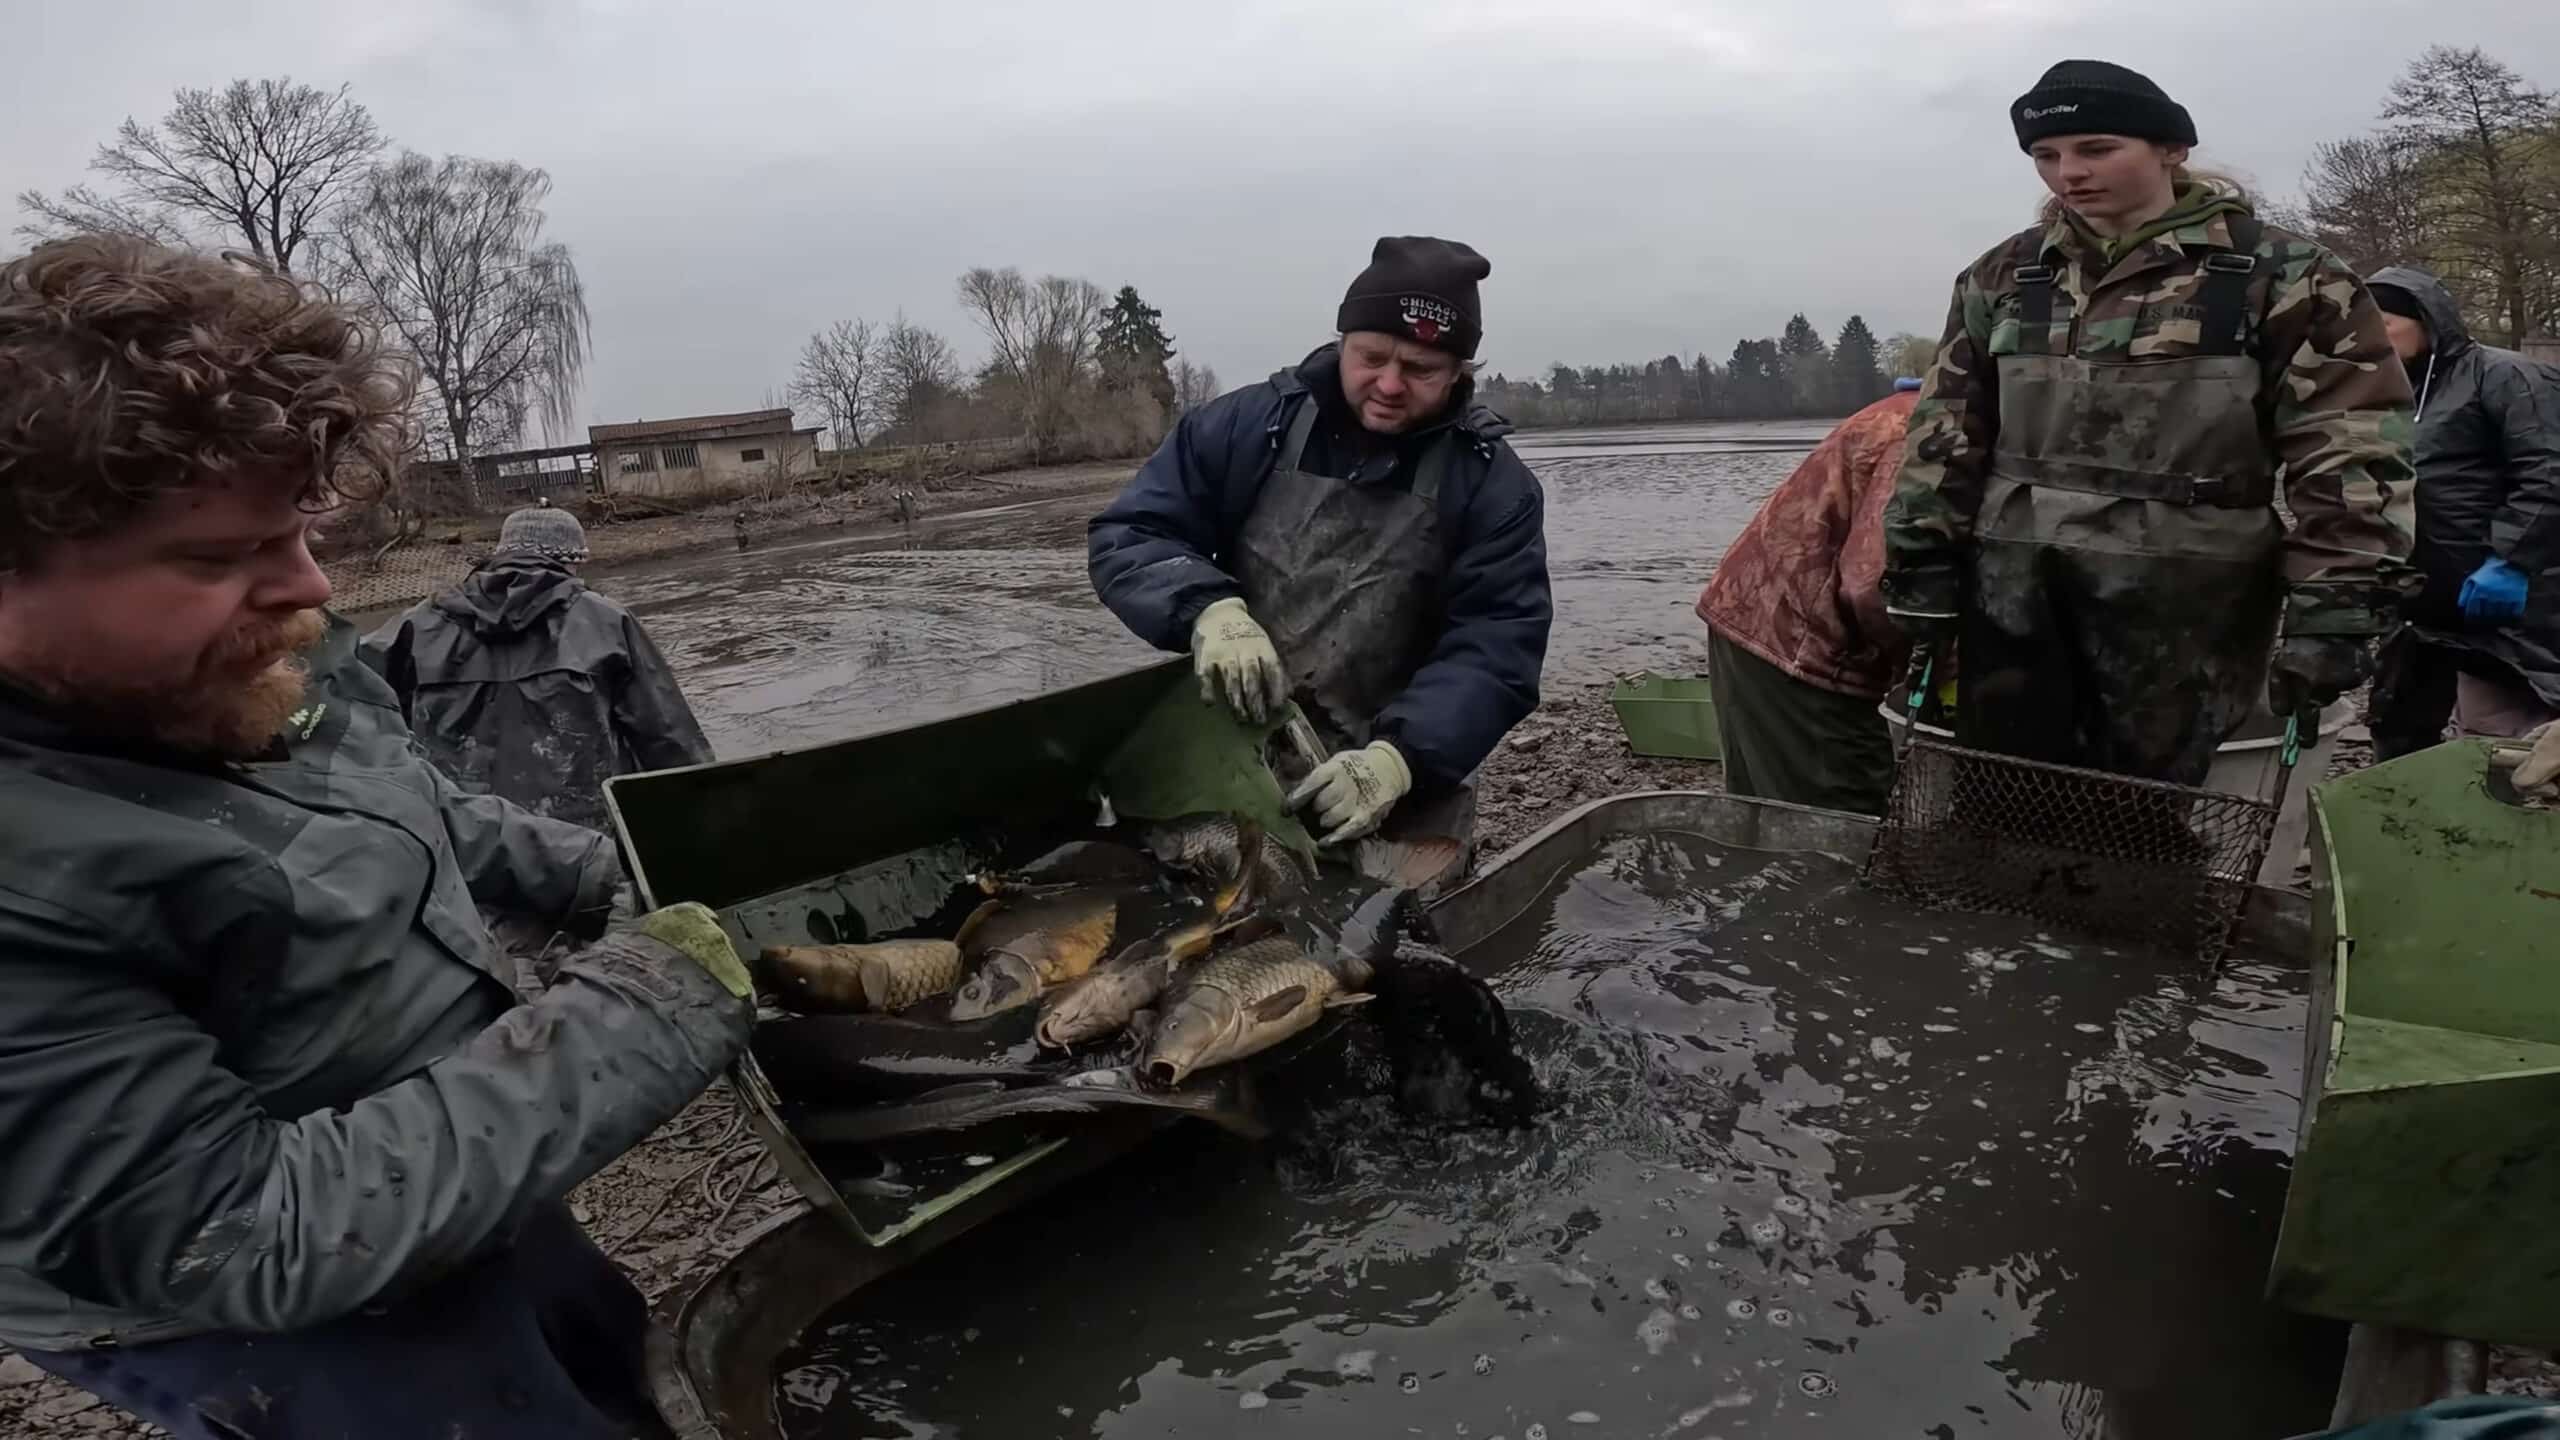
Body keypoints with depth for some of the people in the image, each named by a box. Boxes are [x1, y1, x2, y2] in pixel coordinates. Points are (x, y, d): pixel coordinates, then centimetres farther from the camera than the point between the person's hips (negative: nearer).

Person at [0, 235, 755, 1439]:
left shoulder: (254, 658, -9)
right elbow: (241, 1237, -33)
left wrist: (617, 880, 0)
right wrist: (647, 1002, -34)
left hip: (448, 1175, 7)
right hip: (275, 1320, -7)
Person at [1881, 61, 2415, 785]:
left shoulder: (2280, 273, 0)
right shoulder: (2003, 277, 12)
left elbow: (2350, 451, -5)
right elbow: (1945, 431, 12)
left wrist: (2332, 610, -12)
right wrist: (1921, 564, 5)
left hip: (2182, 608, -3)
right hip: (2012, 597, 4)